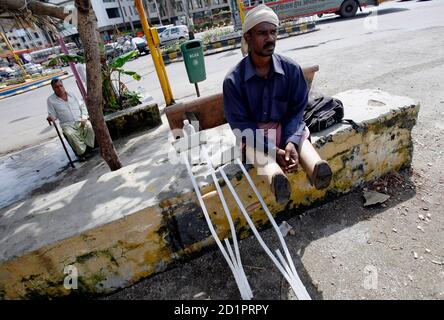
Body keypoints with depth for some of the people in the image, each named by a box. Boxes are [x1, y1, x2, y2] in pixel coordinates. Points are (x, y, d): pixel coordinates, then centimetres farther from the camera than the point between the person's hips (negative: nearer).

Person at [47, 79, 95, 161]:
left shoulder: (72, 95, 13)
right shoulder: (51, 100, 7)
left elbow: (83, 106, 12)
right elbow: (53, 115, 6)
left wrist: (84, 118, -5)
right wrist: (50, 118, -20)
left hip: (81, 121, 2)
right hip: (68, 125, -1)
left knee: (89, 126, -30)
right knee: (70, 134, -34)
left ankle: (89, 146, -13)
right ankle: (81, 152, -19)